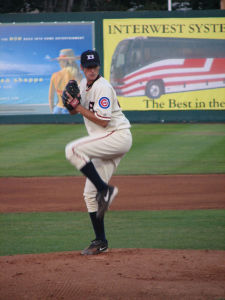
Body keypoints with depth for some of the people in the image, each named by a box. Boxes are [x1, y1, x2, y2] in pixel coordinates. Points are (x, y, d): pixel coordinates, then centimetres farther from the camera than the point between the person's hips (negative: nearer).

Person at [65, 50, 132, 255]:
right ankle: (100, 242, 12)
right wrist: (71, 101, -3)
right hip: (106, 145, 9)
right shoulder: (84, 84, 13)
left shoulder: (102, 87, -15)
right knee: (90, 194, 6)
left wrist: (80, 107, -15)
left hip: (118, 136, -9)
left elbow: (103, 121, -20)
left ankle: (105, 189, -20)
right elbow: (73, 111, 19)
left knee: (73, 150, -27)